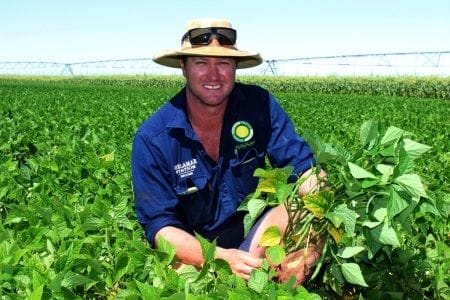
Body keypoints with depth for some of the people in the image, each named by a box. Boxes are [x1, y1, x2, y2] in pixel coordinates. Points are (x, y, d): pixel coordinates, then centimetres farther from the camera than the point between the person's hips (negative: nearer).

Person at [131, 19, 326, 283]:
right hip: (196, 252, -2)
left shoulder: (260, 105, -11)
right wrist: (221, 257, -34)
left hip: (256, 234, 2)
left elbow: (302, 166, -10)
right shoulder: (152, 140, -16)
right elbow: (159, 225, -16)